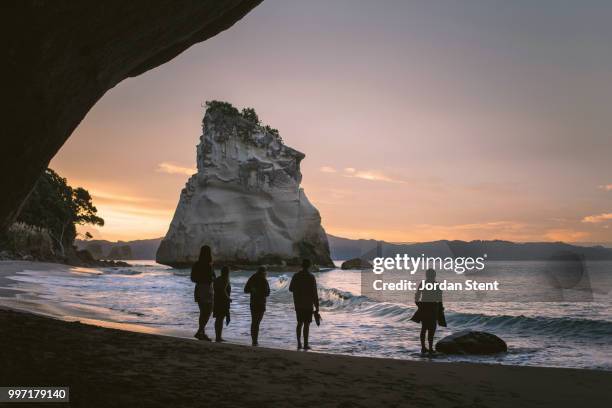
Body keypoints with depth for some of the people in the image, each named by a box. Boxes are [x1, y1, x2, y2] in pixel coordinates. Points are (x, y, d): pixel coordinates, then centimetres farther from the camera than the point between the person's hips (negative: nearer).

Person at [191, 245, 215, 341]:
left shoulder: (196, 265, 4)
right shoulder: (208, 265, -16)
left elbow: (193, 279, 9)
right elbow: (213, 278, -13)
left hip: (198, 289, 7)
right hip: (207, 289, -7)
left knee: (203, 313, 16)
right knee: (207, 313, 1)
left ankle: (202, 333, 19)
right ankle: (199, 332, -8)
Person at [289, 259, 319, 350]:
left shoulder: (296, 276, 2)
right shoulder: (311, 277, -10)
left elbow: (291, 289, 13)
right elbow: (314, 293, -12)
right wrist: (317, 306, -8)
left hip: (298, 304, 4)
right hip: (308, 305, -4)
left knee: (300, 323, 13)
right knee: (306, 324, 0)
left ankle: (299, 343, 11)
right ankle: (305, 344, 2)